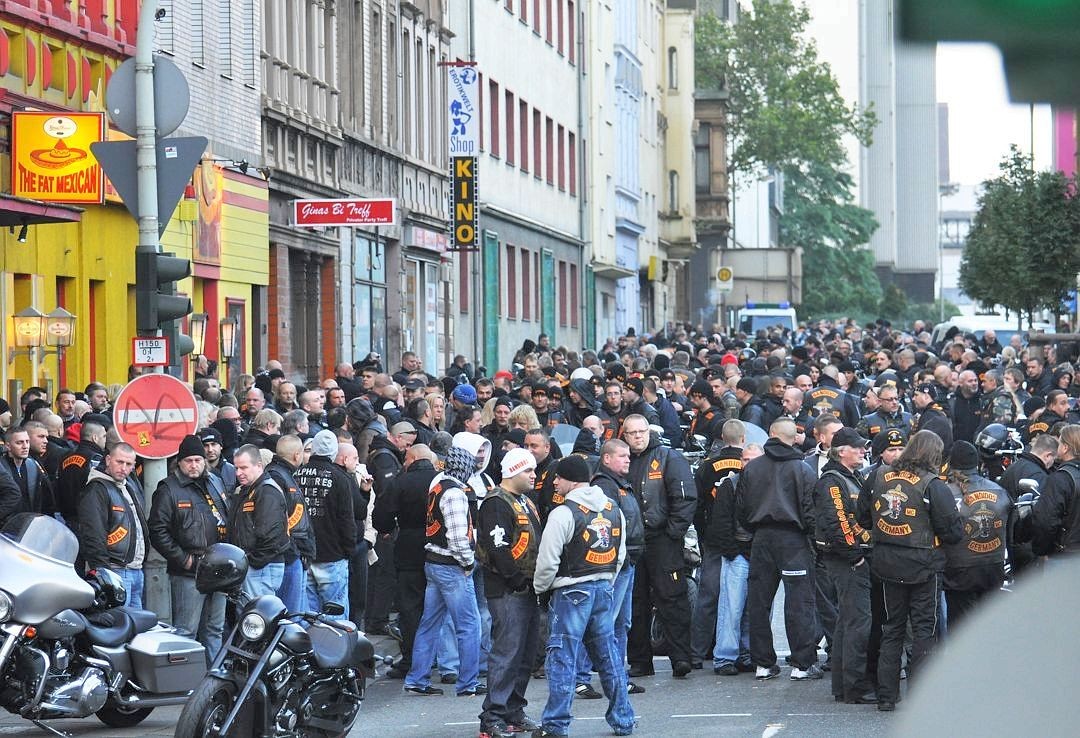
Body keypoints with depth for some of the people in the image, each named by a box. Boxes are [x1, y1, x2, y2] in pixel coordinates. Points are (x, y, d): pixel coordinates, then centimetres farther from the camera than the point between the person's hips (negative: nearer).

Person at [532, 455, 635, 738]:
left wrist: (540, 587, 4)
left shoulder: (564, 513, -14)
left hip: (572, 592, -7)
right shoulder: (613, 509, 8)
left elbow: (548, 559, -12)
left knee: (562, 657, -2)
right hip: (604, 588, 7)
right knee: (608, 655, 13)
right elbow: (620, 555, 15)